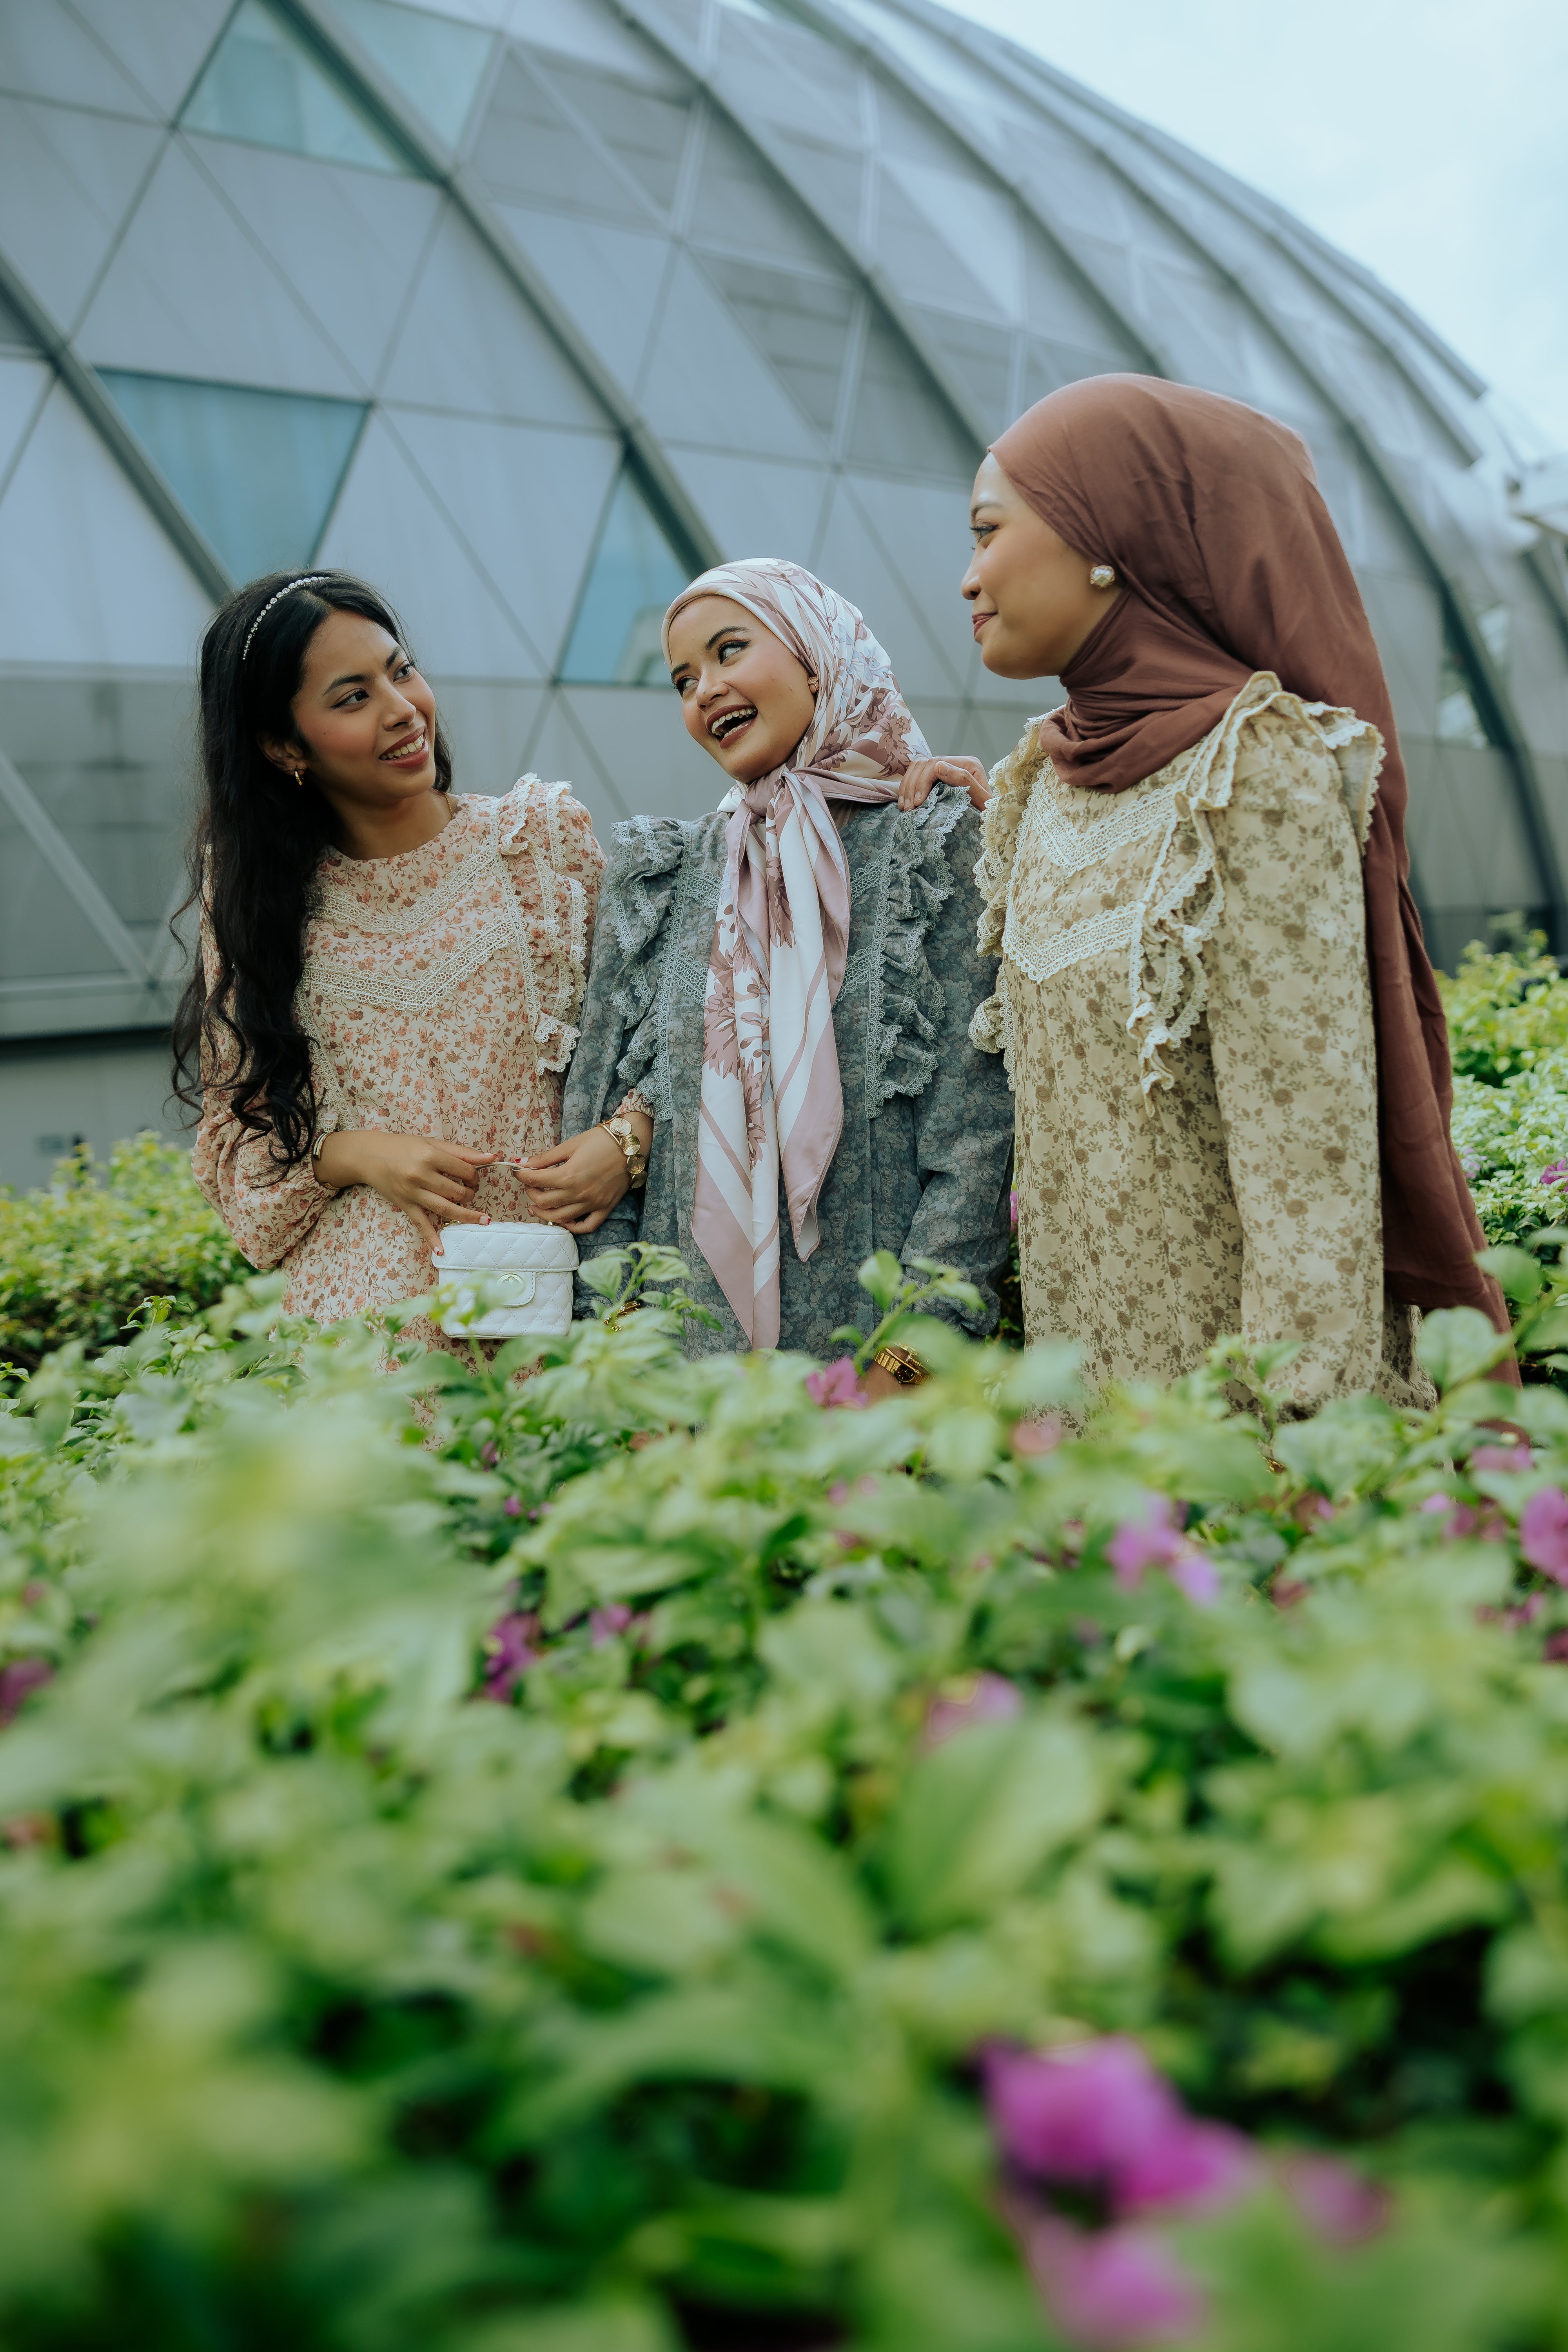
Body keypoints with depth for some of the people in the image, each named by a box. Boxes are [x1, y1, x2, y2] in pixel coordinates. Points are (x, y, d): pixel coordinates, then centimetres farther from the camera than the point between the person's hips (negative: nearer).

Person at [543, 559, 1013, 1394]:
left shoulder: (936, 842, -1)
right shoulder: (657, 872, 10)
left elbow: (976, 1135, -7)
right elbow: (593, 1121, 9)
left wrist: (903, 1360, -14)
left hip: (870, 1351, -3)